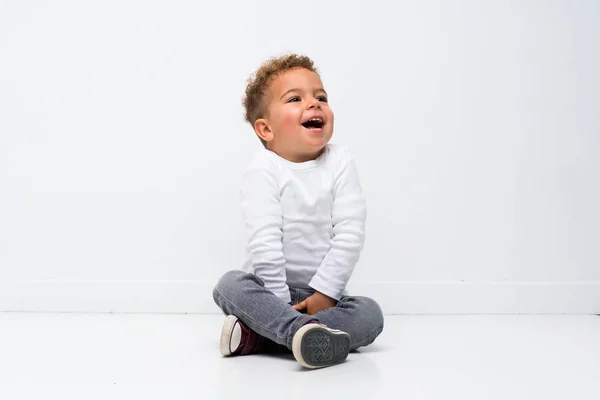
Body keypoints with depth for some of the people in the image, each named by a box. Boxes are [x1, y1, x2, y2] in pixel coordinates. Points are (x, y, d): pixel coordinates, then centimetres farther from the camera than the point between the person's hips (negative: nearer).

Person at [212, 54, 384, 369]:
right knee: (230, 285, -28)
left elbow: (349, 236, -9)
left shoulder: (340, 163, -2)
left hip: (323, 293, 2)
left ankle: (256, 337, -29)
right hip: (273, 290, -2)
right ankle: (304, 329, -47)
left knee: (370, 313, -24)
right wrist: (279, 301, -22)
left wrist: (324, 293, -16)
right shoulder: (263, 171, -9)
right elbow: (264, 242, -17)